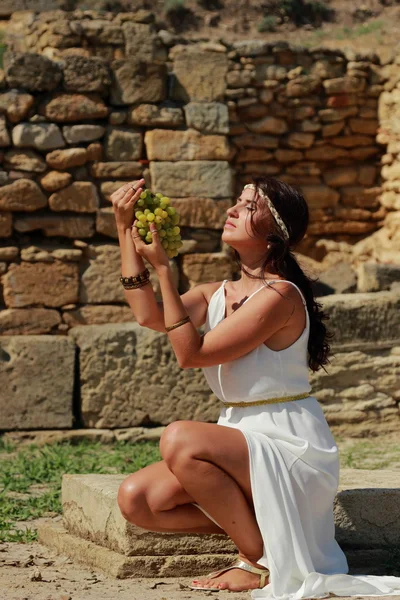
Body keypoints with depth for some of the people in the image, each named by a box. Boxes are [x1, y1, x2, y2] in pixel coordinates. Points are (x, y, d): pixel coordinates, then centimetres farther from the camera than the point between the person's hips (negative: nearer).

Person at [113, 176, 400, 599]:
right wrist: (125, 228, -6)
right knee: (135, 500, -8)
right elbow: (148, 315, -7)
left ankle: (260, 558, -13)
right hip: (242, 439, 8)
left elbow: (190, 353, -20)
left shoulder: (279, 296, -17)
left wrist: (162, 267, -22)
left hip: (291, 448, -8)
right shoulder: (220, 294, 9)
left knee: (179, 440, -32)